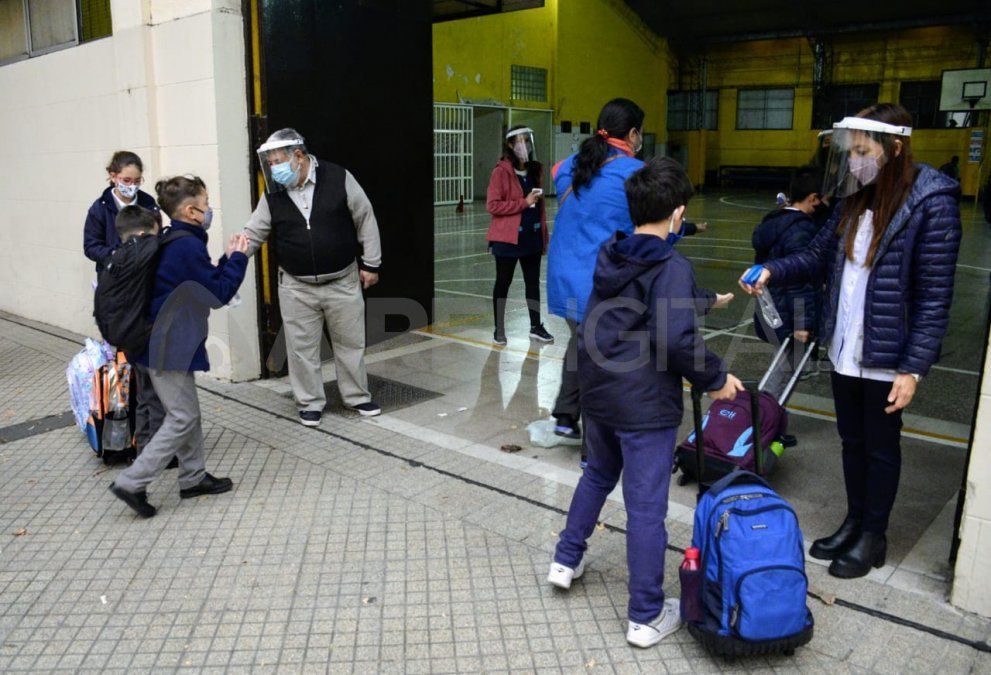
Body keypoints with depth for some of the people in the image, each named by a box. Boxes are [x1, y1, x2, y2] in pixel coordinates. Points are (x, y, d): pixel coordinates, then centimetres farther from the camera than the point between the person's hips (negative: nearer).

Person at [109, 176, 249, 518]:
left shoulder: (175, 243, 10)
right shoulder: (188, 246, -20)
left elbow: (208, 281, 17)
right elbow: (219, 293, -16)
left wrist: (229, 258, 10)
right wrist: (237, 258, -6)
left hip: (167, 342, 10)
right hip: (169, 347, -10)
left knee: (188, 412, 17)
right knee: (182, 418, -2)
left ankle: (193, 477, 27)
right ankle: (132, 482, 2)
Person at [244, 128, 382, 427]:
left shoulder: (339, 178, -9)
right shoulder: (273, 194, -1)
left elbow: (365, 220, -3)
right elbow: (253, 234, 2)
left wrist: (370, 264, -2)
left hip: (343, 282, -2)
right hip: (296, 287, 2)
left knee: (350, 342, 10)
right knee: (302, 347, 7)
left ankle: (357, 396, 29)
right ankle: (310, 403, 24)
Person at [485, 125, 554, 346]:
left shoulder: (536, 170, 9)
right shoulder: (501, 172, -10)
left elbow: (540, 205, 14)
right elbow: (492, 205, -17)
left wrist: (544, 236, 11)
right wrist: (524, 202, -18)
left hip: (532, 237, 6)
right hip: (508, 239, -6)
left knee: (533, 282, 12)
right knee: (503, 282, 7)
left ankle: (536, 327, 24)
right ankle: (499, 329, 18)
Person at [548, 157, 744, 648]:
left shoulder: (608, 256, 6)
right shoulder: (673, 267, -17)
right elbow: (675, 338, -28)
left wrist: (707, 298, 29)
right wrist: (715, 379, -11)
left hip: (597, 393, 7)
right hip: (645, 404, -7)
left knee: (599, 473, 29)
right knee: (646, 506, 3)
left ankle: (566, 560, 39)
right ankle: (646, 616, 16)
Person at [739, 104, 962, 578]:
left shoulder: (932, 205, -16)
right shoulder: (856, 198, 3)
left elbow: (934, 298, -16)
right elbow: (820, 255, 9)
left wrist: (914, 368, -18)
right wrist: (772, 272, -9)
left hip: (887, 356, -6)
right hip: (845, 350, 6)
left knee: (881, 446, 12)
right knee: (852, 440, 20)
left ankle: (873, 537, 31)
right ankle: (854, 522, 39)